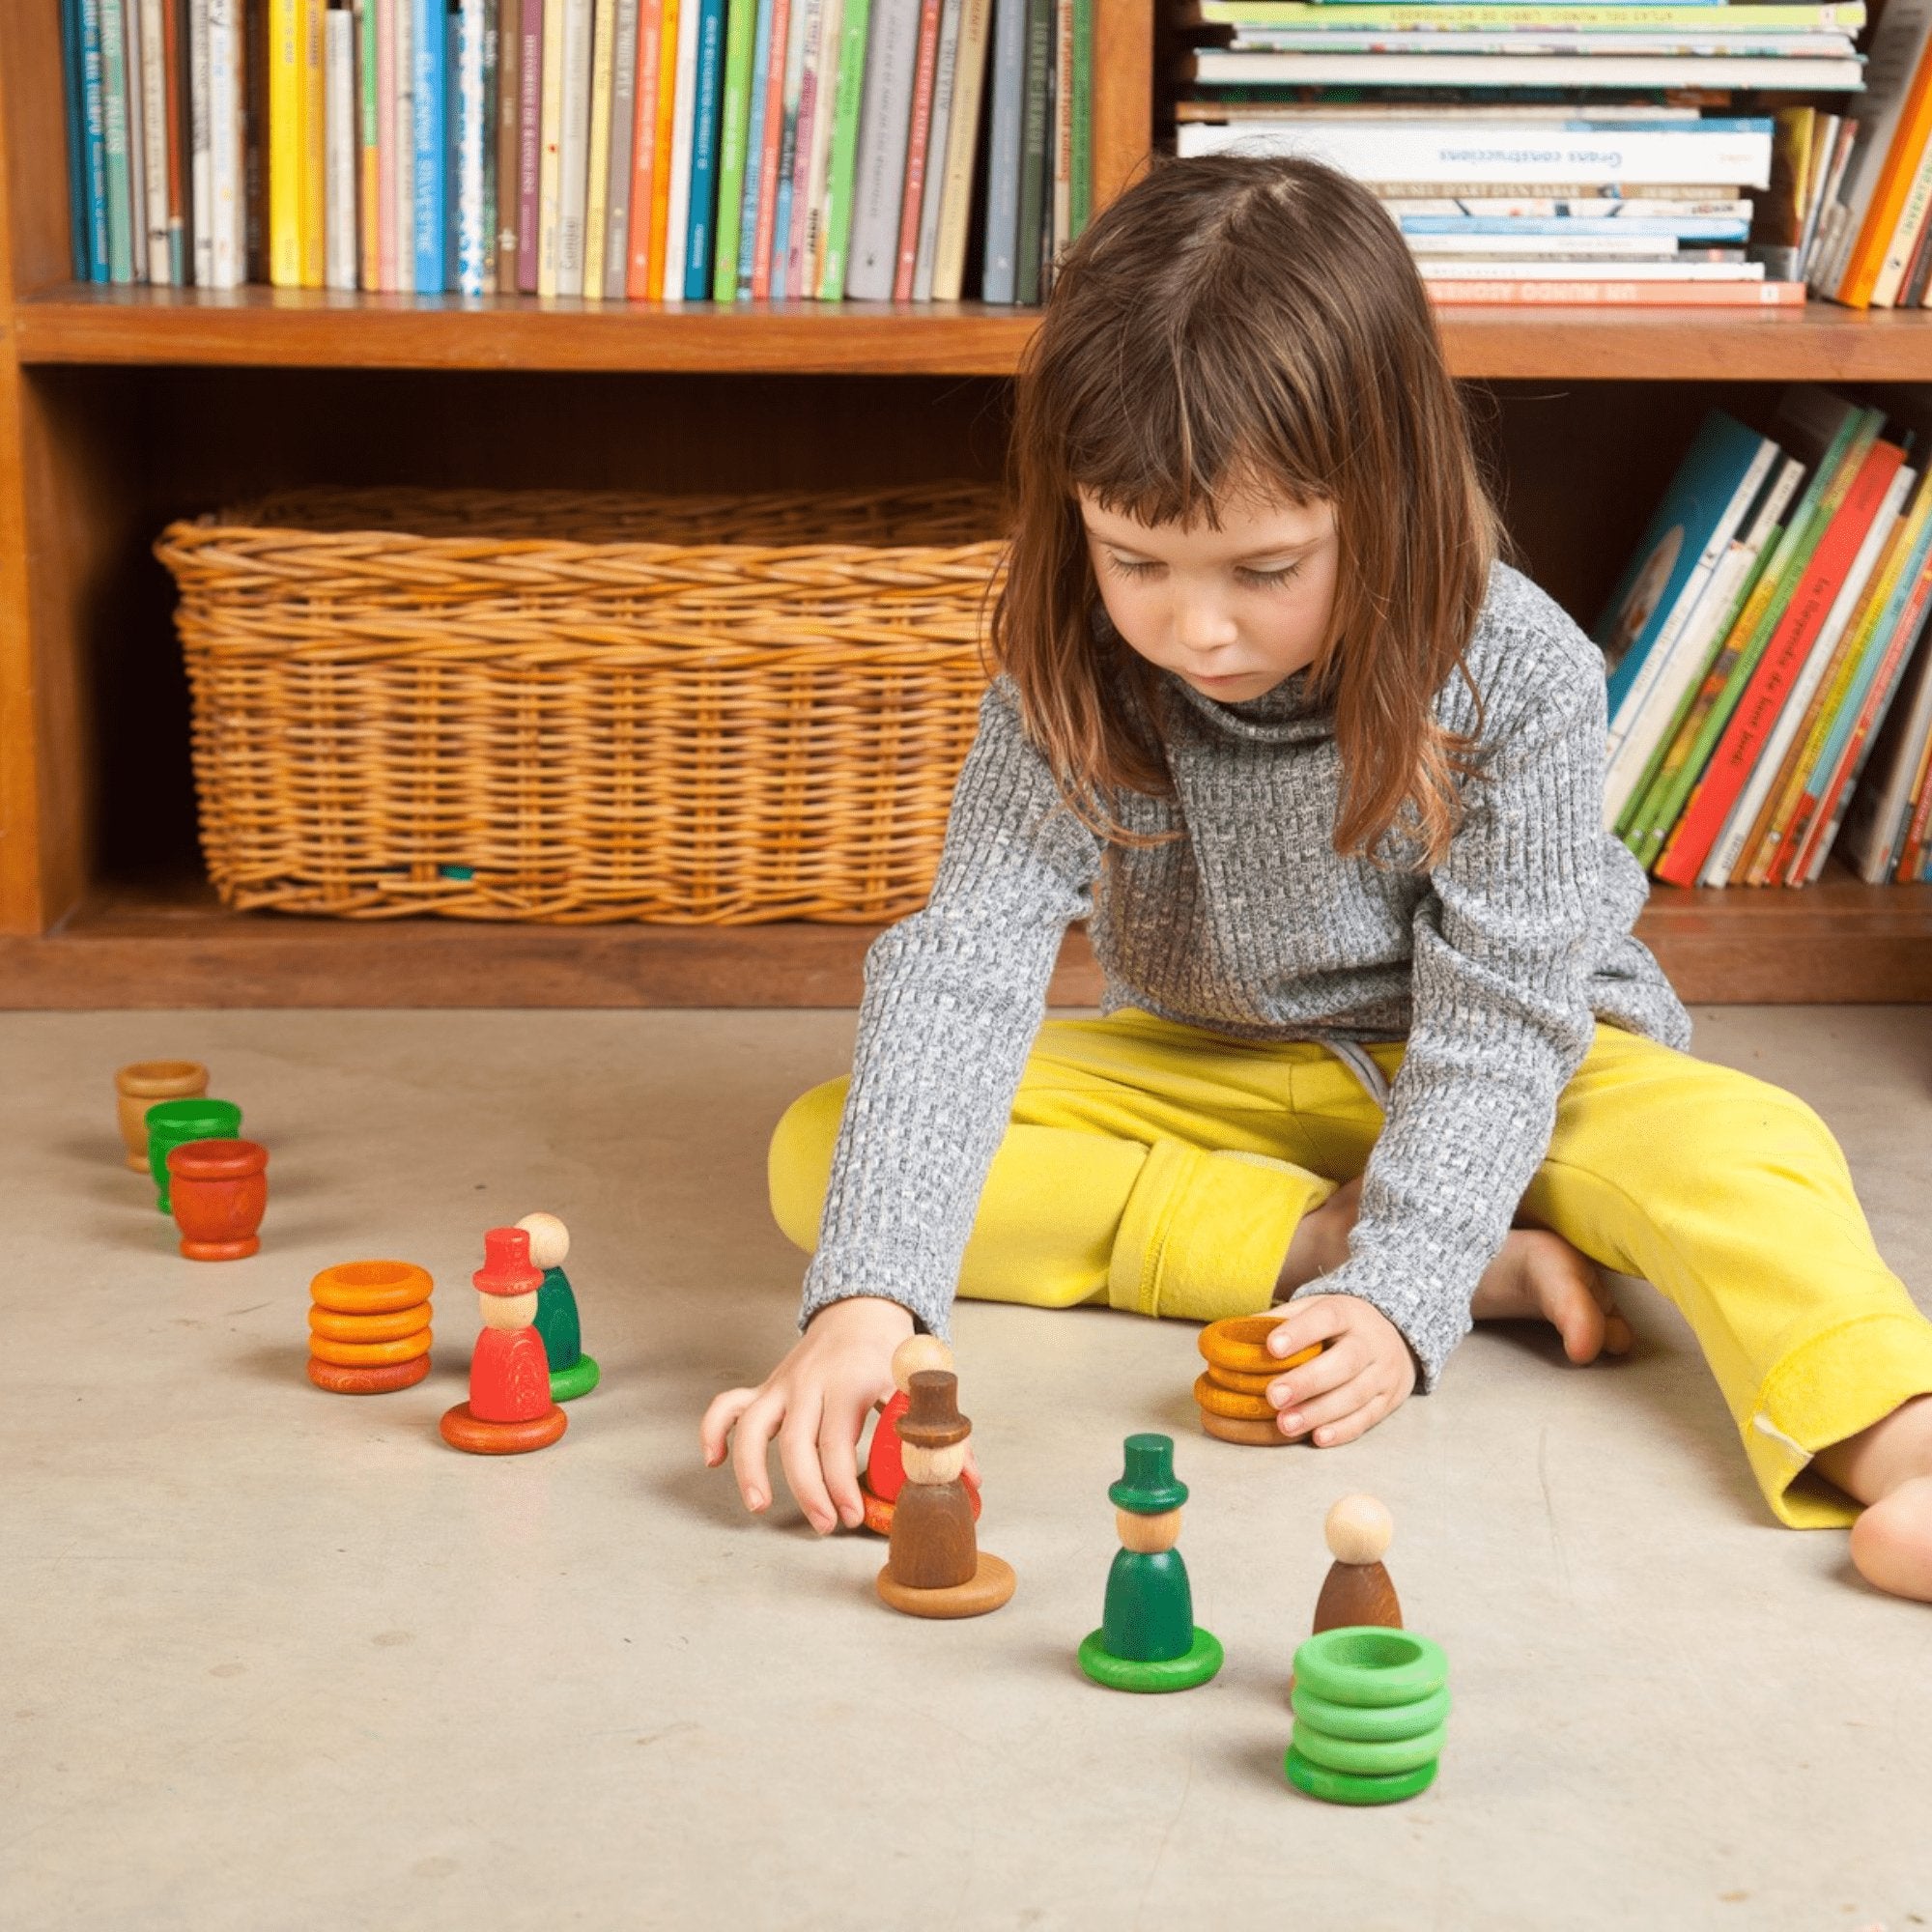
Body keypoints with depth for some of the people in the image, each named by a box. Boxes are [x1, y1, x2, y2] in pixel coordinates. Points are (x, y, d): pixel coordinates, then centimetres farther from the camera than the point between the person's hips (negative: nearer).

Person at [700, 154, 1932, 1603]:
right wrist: (867, 1303, -41)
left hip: (1502, 1078, -3)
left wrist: (1401, 1296, -37)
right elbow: (967, 961, -29)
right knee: (824, 1153, -20)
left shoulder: (1518, 680, -25)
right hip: (1207, 1074, 3)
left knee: (1746, 1149, -34)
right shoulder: (1073, 682, -20)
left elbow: (1495, 1017, -23)